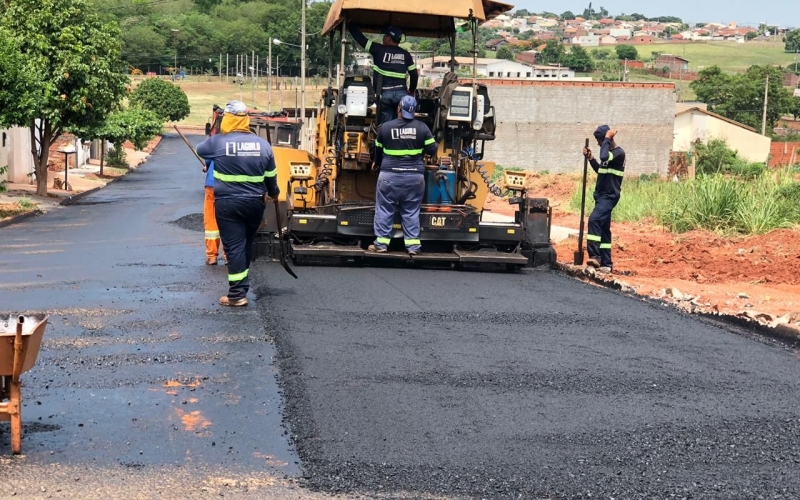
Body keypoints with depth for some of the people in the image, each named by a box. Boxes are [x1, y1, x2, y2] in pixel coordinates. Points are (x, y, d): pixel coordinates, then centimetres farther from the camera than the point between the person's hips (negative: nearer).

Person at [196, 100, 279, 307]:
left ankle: (237, 294, -3)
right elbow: (271, 176, 8)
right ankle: (242, 287, 28)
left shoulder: (217, 142, -9)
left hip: (227, 204, -3)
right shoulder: (262, 144, 0)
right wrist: (274, 192, 29)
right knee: (247, 245, 18)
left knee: (234, 247, -1)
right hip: (255, 203, 3)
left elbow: (200, 150, 14)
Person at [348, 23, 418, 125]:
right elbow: (414, 74, 13)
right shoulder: (405, 54, 11)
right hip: (402, 93, 2)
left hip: (384, 93, -2)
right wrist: (411, 91, 29)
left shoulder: (379, 50, 1)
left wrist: (351, 25, 23)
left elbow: (360, 38, 7)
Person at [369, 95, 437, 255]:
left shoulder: (385, 127, -3)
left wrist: (378, 164, 30)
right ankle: (413, 245, 5)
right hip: (414, 176, 1)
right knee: (411, 212, 7)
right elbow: (432, 150, 1)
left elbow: (378, 151, 10)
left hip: (390, 175, -1)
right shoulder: (422, 127, -3)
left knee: (384, 209, 7)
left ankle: (381, 243, 6)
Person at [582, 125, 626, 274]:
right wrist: (590, 158, 14)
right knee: (603, 229, 9)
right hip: (602, 196, 10)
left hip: (609, 196, -10)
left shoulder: (619, 153, -13)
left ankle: (595, 256, -31)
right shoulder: (609, 153, 16)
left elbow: (604, 157, -33)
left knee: (594, 219, -27)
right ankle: (606, 264, 12)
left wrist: (607, 139, -20)